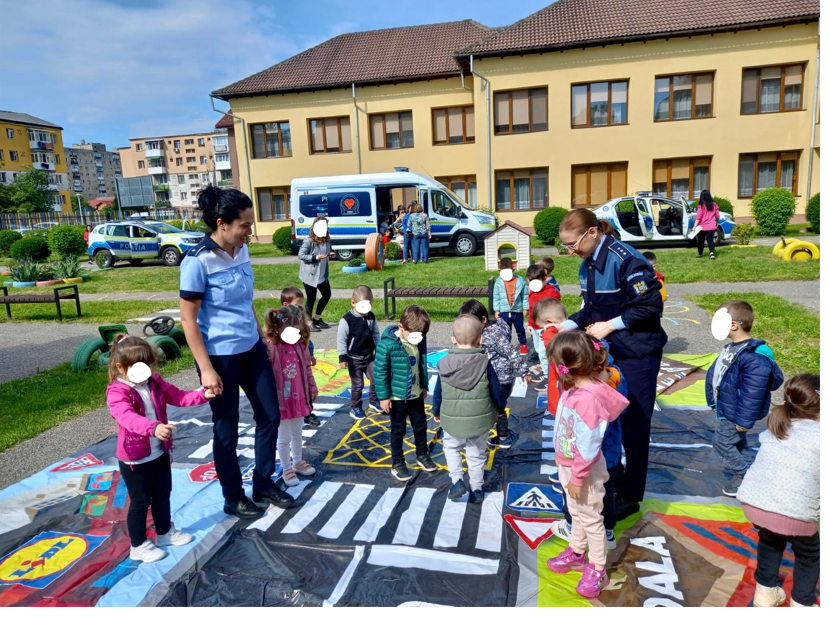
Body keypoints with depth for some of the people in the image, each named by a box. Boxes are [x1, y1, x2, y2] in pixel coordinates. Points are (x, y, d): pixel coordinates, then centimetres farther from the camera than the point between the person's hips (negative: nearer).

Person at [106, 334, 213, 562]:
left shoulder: (155, 383, 0)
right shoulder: (117, 392, -22)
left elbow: (178, 396, 1)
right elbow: (128, 417, -39)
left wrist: (203, 395, -17)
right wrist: (154, 428, -56)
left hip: (159, 453, 7)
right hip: (134, 459, -7)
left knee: (163, 494, 21)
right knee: (140, 501, 7)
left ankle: (165, 533, 41)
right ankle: (138, 546, 25)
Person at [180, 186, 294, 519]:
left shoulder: (241, 251, 2)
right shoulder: (198, 261, -19)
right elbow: (188, 320, -16)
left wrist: (262, 336, 17)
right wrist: (206, 368, -18)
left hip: (251, 348, 7)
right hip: (220, 356, -7)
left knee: (270, 415, 14)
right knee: (226, 429, 9)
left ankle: (264, 484, 34)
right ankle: (233, 498, 31)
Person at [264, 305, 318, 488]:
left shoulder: (300, 346, -2)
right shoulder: (271, 349, -23)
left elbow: (307, 369, 9)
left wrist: (312, 388, 15)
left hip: (299, 397, 6)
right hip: (282, 401, -6)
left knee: (297, 433, 23)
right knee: (284, 437, 10)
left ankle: (297, 462, 42)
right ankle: (287, 469, 27)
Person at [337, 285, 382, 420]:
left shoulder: (371, 317, -1)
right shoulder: (346, 320, -18)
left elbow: (376, 335, 10)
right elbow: (341, 340, -15)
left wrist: (379, 351, 10)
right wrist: (343, 357, -16)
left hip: (370, 356, 5)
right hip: (354, 359, -5)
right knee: (357, 384, 3)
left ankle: (374, 400, 28)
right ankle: (355, 408, 20)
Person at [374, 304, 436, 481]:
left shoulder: (419, 340, -7)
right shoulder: (387, 344, -24)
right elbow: (379, 371, -18)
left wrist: (424, 386, 15)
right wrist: (384, 396, -14)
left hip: (416, 394, 6)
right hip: (397, 397, -5)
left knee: (421, 425, 20)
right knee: (398, 430, 11)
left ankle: (422, 455, 42)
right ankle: (397, 464, 28)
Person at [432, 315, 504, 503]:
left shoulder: (444, 363, -11)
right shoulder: (484, 363, -14)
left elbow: (438, 392, -1)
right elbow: (496, 390, -5)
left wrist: (436, 412, 17)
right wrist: (501, 408, 15)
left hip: (452, 420, 0)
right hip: (480, 419, 0)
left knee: (450, 446, 26)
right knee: (477, 454, 18)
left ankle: (457, 481, 13)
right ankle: (476, 489, 28)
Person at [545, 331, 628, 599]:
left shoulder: (588, 398, -34)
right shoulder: (575, 389, -7)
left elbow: (588, 445, -29)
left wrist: (577, 477, -21)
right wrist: (561, 458, 16)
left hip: (584, 471, -8)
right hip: (568, 465, 8)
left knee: (591, 519, 12)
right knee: (576, 513, 27)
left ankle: (597, 570, 32)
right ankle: (577, 553, 47)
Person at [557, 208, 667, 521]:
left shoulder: (625, 260, -23)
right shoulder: (587, 264, 5)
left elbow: (650, 305, -22)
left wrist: (611, 325, -21)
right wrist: (568, 325, -4)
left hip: (637, 354, -8)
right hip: (607, 352, 8)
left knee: (633, 424, 5)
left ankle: (630, 496, 22)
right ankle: (613, 481, 35)